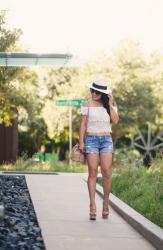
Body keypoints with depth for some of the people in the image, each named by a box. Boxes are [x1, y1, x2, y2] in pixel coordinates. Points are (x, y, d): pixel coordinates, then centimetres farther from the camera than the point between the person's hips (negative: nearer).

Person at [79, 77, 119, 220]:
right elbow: (83, 124, 2)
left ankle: (106, 204, 7)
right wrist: (81, 141, -5)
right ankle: (92, 206, -8)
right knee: (93, 172, -6)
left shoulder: (111, 105, 8)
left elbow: (115, 121, -4)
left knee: (106, 172, -6)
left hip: (106, 139, 1)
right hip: (91, 139, -1)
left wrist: (110, 104, -7)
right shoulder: (87, 105, 3)